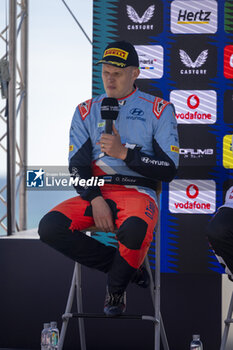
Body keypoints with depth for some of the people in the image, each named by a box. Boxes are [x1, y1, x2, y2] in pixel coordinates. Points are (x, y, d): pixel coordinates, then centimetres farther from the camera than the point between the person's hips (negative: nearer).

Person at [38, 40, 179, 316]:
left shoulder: (158, 110, 5)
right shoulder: (86, 111, 15)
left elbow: (168, 170, -1)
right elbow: (77, 165, 7)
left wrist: (124, 153, -13)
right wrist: (95, 200, -11)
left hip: (138, 192, -4)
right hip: (93, 193, 4)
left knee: (133, 230, -39)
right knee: (50, 227, -23)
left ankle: (116, 288, -6)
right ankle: (128, 267, -7)